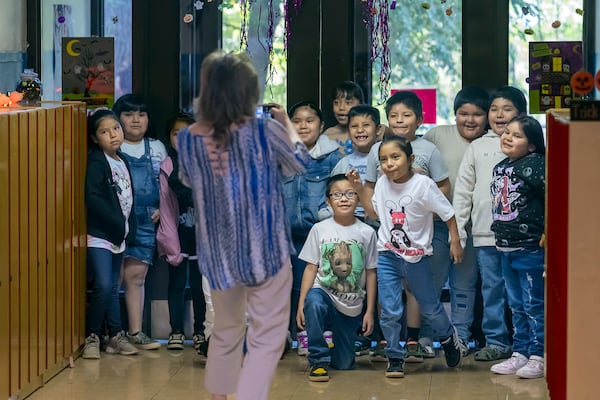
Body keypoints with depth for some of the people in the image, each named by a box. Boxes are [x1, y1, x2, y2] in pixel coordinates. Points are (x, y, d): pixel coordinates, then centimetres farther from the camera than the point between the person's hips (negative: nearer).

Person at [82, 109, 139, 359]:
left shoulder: (122, 161, 12)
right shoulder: (96, 162, -11)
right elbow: (93, 198, -21)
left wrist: (128, 229, 6)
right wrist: (117, 223, -18)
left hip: (119, 235, 8)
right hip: (100, 235, -8)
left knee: (113, 288, 14)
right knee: (103, 286, -14)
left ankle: (116, 336, 19)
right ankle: (91, 337, -3)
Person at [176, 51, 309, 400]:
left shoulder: (187, 138, -8)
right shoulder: (265, 131, -18)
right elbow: (301, 165, 1)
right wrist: (287, 123, 17)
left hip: (217, 252, 4)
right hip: (265, 250, -4)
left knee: (226, 329, 23)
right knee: (266, 339, 3)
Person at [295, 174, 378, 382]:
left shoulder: (367, 233, -2)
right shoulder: (320, 229, -2)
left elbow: (371, 273, 3)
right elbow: (311, 267, -2)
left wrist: (370, 311, 2)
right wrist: (301, 304, -10)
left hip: (351, 308, 1)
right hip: (324, 293, -1)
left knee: (344, 364, 5)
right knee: (314, 301, -40)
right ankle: (318, 360, -24)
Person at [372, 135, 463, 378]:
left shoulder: (423, 185, -17)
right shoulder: (382, 184, -3)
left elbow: (447, 213, -9)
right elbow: (375, 212, 12)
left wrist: (455, 241, -7)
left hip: (417, 256, -2)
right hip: (387, 255, 2)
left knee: (430, 306, 15)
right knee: (390, 312, -4)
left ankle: (448, 337, 44)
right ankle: (395, 358, 13)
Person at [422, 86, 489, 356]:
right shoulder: (439, 135, 0)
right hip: (437, 221, -1)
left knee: (464, 284, 10)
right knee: (430, 280, 4)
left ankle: (460, 336, 19)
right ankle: (424, 334, 14)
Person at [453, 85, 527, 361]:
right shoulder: (477, 148, 10)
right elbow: (463, 190, 10)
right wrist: (457, 231, 5)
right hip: (485, 232, 3)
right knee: (492, 287, 7)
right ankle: (496, 341, 14)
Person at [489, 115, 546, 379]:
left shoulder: (534, 164, -14)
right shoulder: (500, 167, 10)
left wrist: (548, 231, -19)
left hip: (530, 246, -8)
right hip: (506, 247, 8)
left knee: (534, 305, -1)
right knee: (516, 306, 15)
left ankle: (539, 357, 5)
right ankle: (520, 353, 22)